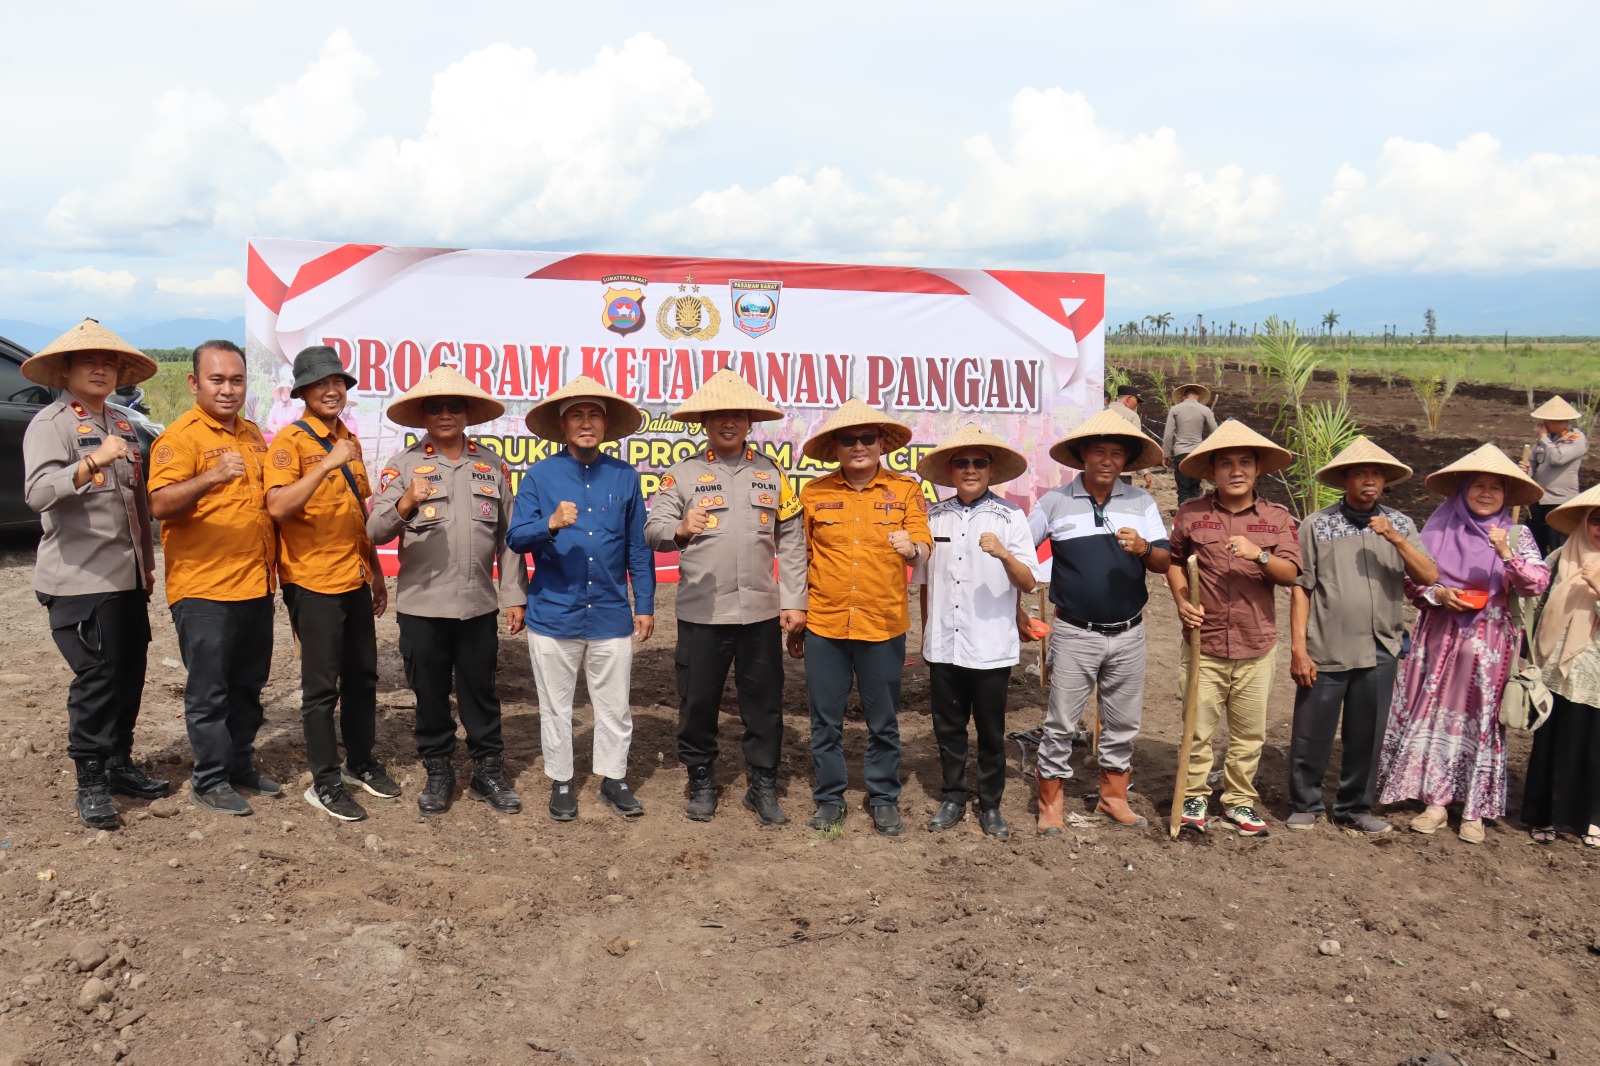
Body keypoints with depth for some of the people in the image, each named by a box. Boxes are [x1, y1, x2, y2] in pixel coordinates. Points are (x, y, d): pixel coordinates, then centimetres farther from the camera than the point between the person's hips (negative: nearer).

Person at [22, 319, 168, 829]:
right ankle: (90, 783, 6)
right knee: (96, 679, -5)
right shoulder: (51, 423, -7)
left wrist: (147, 563, 20)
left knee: (130, 672, 11)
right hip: (79, 580, -7)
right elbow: (37, 492, -24)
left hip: (127, 577, 7)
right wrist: (92, 462, -38)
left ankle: (119, 763, 25)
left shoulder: (122, 425, 16)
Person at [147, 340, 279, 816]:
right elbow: (160, 504, -22)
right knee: (209, 690, 1)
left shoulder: (252, 434, 14)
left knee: (248, 685, 15)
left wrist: (273, 562, 16)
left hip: (255, 584, 7)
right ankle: (209, 780, 12)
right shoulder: (180, 437, -9)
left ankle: (240, 764, 28)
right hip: (204, 588, -7)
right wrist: (210, 478, -37)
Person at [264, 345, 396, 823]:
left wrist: (375, 570, 20)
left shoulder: (348, 441, 13)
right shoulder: (289, 441, -10)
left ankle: (360, 763, 30)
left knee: (362, 676, 15)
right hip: (312, 582, -7)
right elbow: (278, 506, -25)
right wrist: (326, 465, -33)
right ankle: (325, 782, 12)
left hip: (353, 580, 7)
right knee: (322, 685, 1)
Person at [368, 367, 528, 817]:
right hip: (422, 606, -1)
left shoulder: (493, 466, 7)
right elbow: (375, 531, -9)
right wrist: (405, 504, -28)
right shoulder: (404, 464, -1)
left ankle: (488, 771, 24)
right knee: (430, 692, 10)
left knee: (480, 690, 11)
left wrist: (514, 596, 5)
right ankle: (438, 772, 26)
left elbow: (508, 536, 8)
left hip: (479, 605, 2)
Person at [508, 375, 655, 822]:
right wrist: (550, 524, -26)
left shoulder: (625, 476, 4)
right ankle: (561, 782, 27)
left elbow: (639, 547, 7)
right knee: (555, 707, 11)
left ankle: (613, 778, 27)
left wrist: (645, 606, 6)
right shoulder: (540, 475, 0)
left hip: (611, 616, 1)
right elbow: (515, 538, -6)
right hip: (553, 615, -1)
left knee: (614, 706, 10)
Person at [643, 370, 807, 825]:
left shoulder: (772, 474, 9)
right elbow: (653, 529, -9)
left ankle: (763, 786, 23)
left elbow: (791, 544, 8)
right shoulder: (682, 474, 2)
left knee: (764, 703, 8)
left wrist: (794, 601, 2)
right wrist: (680, 529, -31)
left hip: (761, 612, 2)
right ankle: (701, 782, 25)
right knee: (698, 702, 7)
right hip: (701, 613, -1)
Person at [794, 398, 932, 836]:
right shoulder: (814, 493, 4)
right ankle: (829, 797, 25)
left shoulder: (905, 489, 2)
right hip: (824, 625, 1)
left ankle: (883, 798, 25)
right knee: (825, 720, 9)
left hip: (884, 625, -1)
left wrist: (912, 548, -31)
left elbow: (924, 545, -7)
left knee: (883, 721, 9)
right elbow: (800, 560, 8)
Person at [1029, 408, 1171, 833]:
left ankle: (1114, 796, 30)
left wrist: (1144, 548, -20)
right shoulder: (1055, 502, -1)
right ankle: (1050, 802, 14)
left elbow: (1164, 562, 2)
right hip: (1074, 634, -2)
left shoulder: (1142, 502, 4)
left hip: (1129, 634, 3)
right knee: (1060, 723, 1)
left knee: (1123, 723, 13)